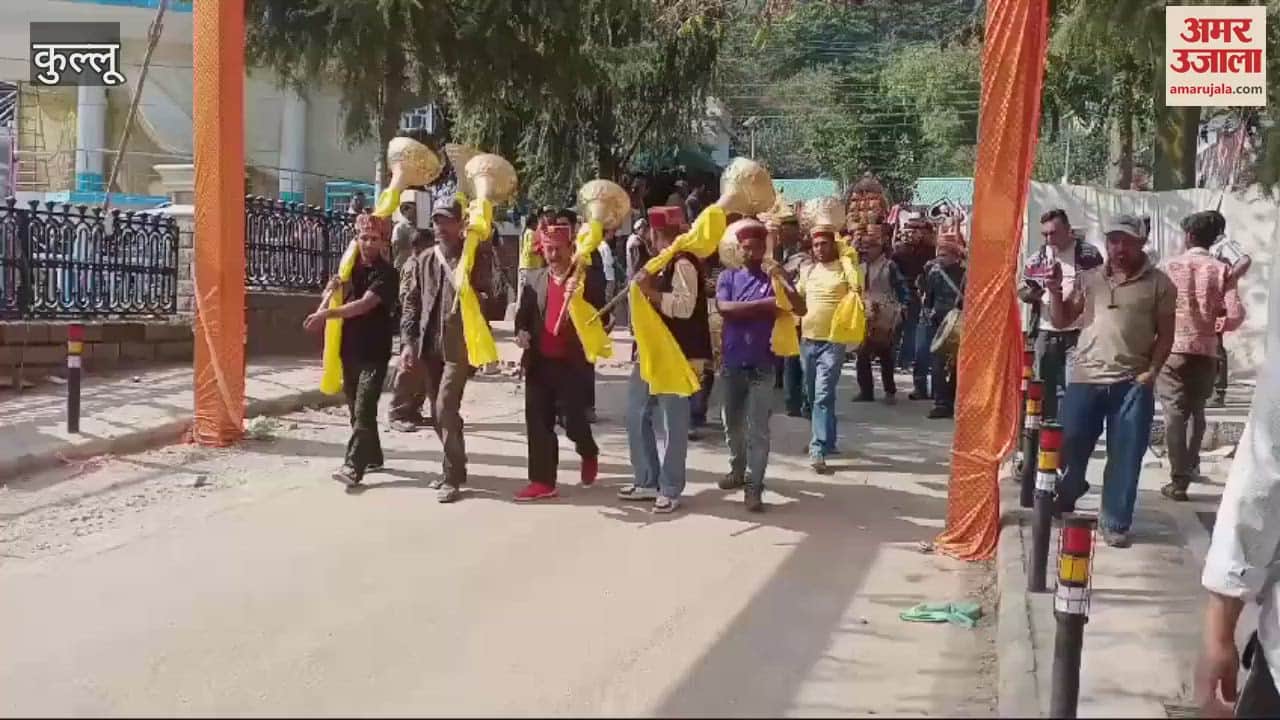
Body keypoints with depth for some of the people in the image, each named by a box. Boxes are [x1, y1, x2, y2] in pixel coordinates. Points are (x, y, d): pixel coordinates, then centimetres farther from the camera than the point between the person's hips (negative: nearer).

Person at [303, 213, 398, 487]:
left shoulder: (386, 273, -10)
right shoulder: (350, 266, 9)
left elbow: (364, 304, -24)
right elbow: (335, 297, 16)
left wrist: (327, 314, -32)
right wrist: (332, 290, -8)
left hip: (374, 352, -6)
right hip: (350, 348, 6)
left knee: (364, 410, -12)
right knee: (355, 408, 13)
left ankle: (353, 466, -15)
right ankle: (372, 456, 27)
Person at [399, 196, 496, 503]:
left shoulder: (475, 258, -2)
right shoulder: (424, 260, 11)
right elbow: (411, 302, 10)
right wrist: (409, 342, 2)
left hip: (460, 346, -5)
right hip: (430, 346, 5)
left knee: (446, 409, -14)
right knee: (441, 411, 12)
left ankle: (452, 478, -6)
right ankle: (454, 467, 27)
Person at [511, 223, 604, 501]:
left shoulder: (588, 279, -3)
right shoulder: (533, 278, 8)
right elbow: (523, 314, 13)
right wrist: (522, 331, -9)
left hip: (572, 364, -4)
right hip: (539, 363, 4)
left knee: (574, 421, 0)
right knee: (538, 423, 3)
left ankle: (589, 454, 32)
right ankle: (543, 481, 10)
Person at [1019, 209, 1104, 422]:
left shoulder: (1089, 254, -1)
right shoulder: (1036, 259, 8)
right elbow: (1021, 290, 13)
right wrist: (1029, 293, -9)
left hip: (1079, 332, -4)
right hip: (1046, 333, 4)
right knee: (1044, 386, 9)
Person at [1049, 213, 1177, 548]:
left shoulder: (1159, 283, 2)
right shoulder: (1088, 278, 9)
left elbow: (1165, 334, 4)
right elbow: (1061, 321, 12)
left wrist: (1152, 370, -9)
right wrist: (1055, 293, -5)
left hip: (1133, 382, -2)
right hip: (1085, 378, 2)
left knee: (1125, 457, 2)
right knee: (1068, 447, 4)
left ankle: (1115, 522, 12)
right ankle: (1065, 496, 32)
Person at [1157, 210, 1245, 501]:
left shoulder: (1171, 265, -5)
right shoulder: (1222, 270, -2)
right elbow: (1236, 314, -9)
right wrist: (1216, 326, 11)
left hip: (1173, 348, -2)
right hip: (1206, 351, 2)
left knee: (1175, 413, 1)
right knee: (1197, 410, 21)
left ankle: (1179, 480, -5)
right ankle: (1191, 464, 36)